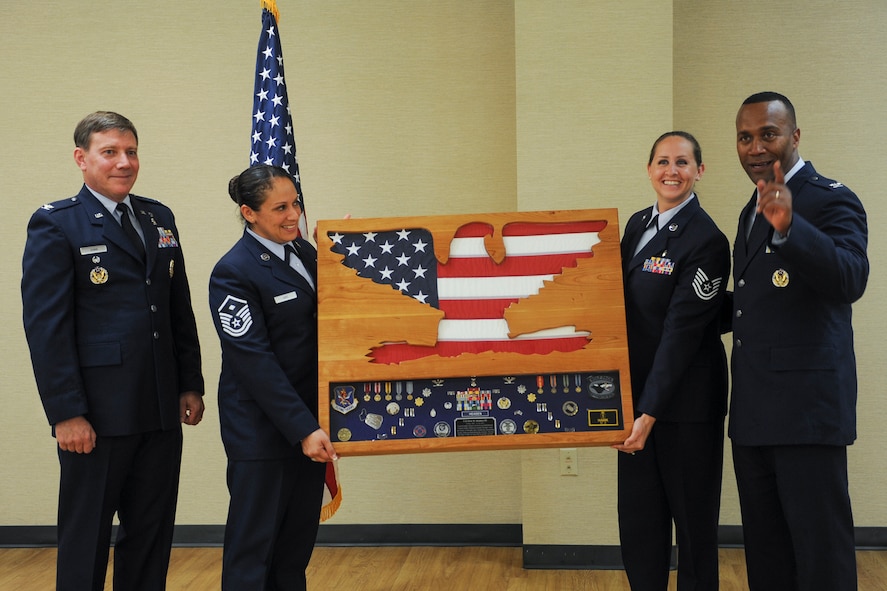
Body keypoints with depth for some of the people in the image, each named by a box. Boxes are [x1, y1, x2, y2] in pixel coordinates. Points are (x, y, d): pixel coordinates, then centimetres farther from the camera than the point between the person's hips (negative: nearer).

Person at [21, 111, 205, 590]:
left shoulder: (160, 219, 13)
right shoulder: (55, 225, -5)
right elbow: (45, 326, -11)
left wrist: (190, 386, 10)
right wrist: (66, 413, -15)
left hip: (161, 411, 6)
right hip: (97, 416, -6)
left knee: (151, 535, 13)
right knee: (86, 539, 5)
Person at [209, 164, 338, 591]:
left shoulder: (305, 252, 9)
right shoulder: (233, 273, -14)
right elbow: (255, 360, -18)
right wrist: (303, 429, -20)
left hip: (308, 424, 7)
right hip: (262, 429, -7)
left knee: (298, 543, 13)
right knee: (253, 545, 2)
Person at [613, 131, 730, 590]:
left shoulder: (706, 241, -15)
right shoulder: (638, 224, 9)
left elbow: (682, 332, -19)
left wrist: (649, 413, -21)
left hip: (684, 401, -7)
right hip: (638, 391, 7)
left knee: (692, 518, 6)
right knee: (638, 518, 10)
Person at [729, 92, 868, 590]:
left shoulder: (831, 201, -8)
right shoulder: (753, 211, 18)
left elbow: (851, 281, -26)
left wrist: (789, 227, -39)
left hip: (806, 407, -8)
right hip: (754, 412, 8)